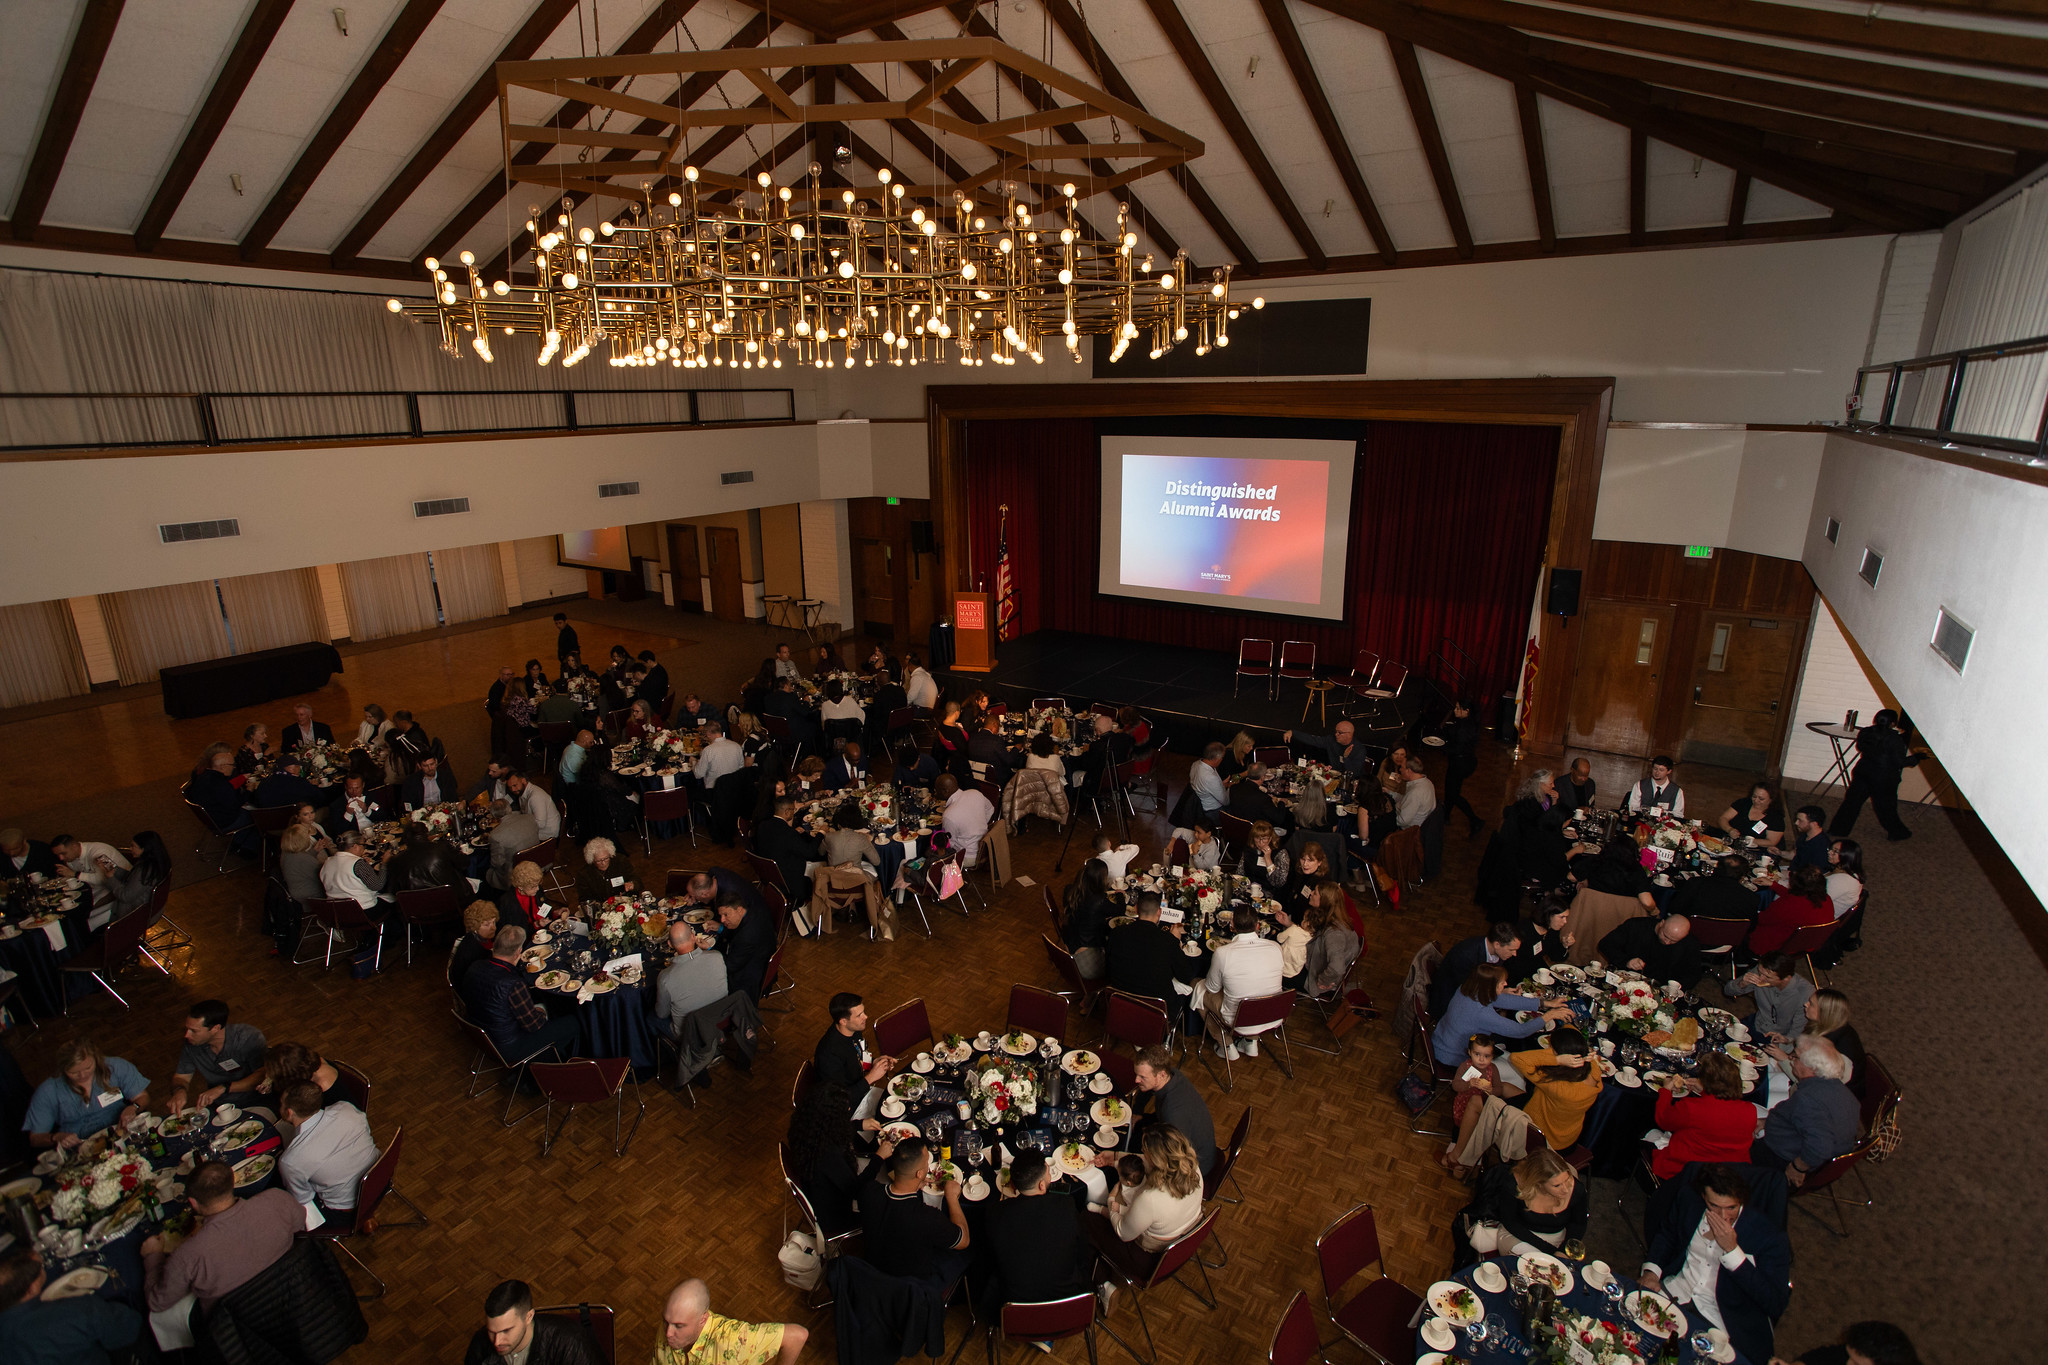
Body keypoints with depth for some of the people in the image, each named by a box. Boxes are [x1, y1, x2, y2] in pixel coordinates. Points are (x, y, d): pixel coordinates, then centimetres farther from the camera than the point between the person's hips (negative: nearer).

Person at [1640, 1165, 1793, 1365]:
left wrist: (1731, 1249, -26)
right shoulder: (1688, 1199, -4)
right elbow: (1666, 1234, 16)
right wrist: (1651, 1271, -1)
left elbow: (1776, 1304, -17)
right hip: (1672, 1292, 4)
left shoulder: (1768, 1233, -15)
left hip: (1719, 1322, -3)